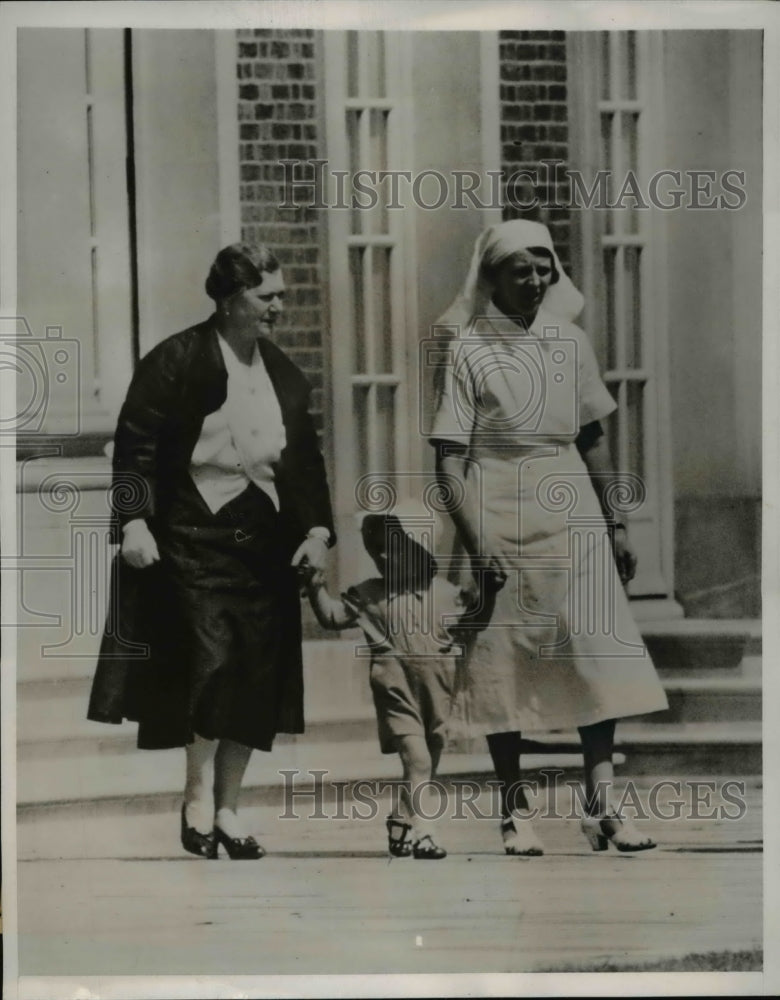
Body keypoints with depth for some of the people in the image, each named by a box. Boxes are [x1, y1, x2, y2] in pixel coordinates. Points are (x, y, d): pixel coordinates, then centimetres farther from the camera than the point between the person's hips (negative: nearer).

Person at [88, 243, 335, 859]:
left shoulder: (285, 376, 13)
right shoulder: (174, 363, -6)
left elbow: (307, 461, 16)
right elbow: (135, 449, -9)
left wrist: (317, 530, 4)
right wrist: (133, 521, -19)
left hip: (266, 547, 6)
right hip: (195, 538, -6)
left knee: (256, 680, 3)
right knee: (210, 660, -16)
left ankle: (228, 808, 14)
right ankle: (198, 798, -2)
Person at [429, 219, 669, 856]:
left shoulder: (569, 342, 9)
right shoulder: (467, 349, -4)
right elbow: (449, 459, -7)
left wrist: (616, 523, 12)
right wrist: (476, 543, -16)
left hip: (571, 514, 4)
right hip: (499, 517, -4)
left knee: (598, 650, -6)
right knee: (504, 660, 1)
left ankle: (602, 802, -4)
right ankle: (515, 810, 9)